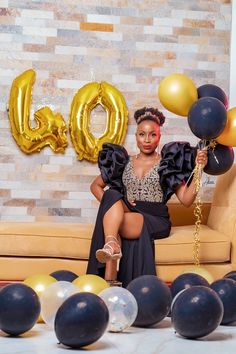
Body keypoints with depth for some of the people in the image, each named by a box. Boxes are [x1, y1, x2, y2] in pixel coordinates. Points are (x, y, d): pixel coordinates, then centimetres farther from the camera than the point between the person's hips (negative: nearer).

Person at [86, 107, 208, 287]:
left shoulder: (168, 163, 10)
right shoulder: (124, 162, 17)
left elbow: (186, 199, 3)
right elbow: (95, 186, 23)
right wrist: (111, 205, 4)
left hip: (156, 220, -2)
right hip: (123, 214, 3)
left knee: (112, 222, -34)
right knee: (112, 195, -33)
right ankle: (111, 244, -51)